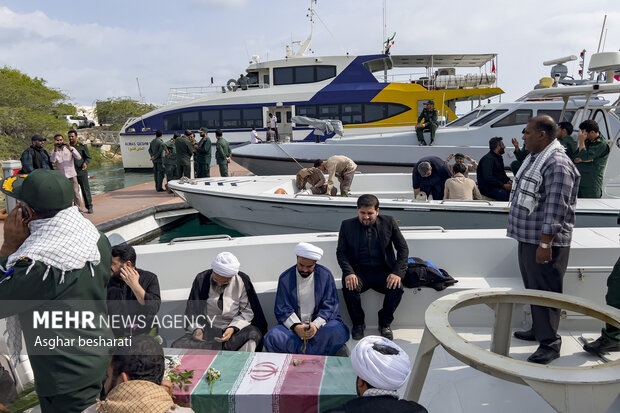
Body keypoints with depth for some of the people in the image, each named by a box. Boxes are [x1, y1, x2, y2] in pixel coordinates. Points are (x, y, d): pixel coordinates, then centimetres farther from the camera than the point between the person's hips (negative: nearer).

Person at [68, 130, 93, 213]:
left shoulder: (82, 146, 1)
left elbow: (88, 157, 4)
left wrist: (85, 163, -15)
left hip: (81, 171, -2)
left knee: (85, 189, -1)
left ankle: (89, 207, 6)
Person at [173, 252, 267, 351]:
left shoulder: (242, 281, -2)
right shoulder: (201, 279, 2)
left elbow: (247, 312, 1)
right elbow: (192, 310, 9)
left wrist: (233, 328, -16)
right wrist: (196, 329, -9)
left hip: (235, 329, -2)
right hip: (207, 331, 3)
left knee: (252, 335, -36)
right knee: (177, 346, -22)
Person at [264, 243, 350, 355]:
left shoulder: (325, 275, 1)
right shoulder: (285, 278, 2)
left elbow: (329, 306, 0)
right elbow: (282, 310, 0)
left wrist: (316, 325, -18)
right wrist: (296, 327, -19)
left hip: (321, 322, 0)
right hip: (293, 324, 1)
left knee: (339, 331, -33)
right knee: (272, 337, -28)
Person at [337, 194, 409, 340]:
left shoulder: (388, 222, 5)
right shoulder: (347, 225, 5)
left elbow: (403, 248, 5)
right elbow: (340, 252, 2)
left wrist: (398, 272, -11)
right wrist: (348, 273, -17)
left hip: (382, 271, 1)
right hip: (358, 271, 0)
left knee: (397, 287, -29)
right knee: (349, 288, -32)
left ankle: (384, 322, 0)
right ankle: (358, 323, -3)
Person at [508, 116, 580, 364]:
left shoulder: (557, 164, -18)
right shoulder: (534, 158, 14)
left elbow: (556, 208, -24)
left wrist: (545, 243, -25)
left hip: (544, 242, -10)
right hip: (527, 237, 10)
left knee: (545, 291, -2)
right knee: (533, 287, 19)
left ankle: (550, 344, 9)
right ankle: (538, 330, 33)